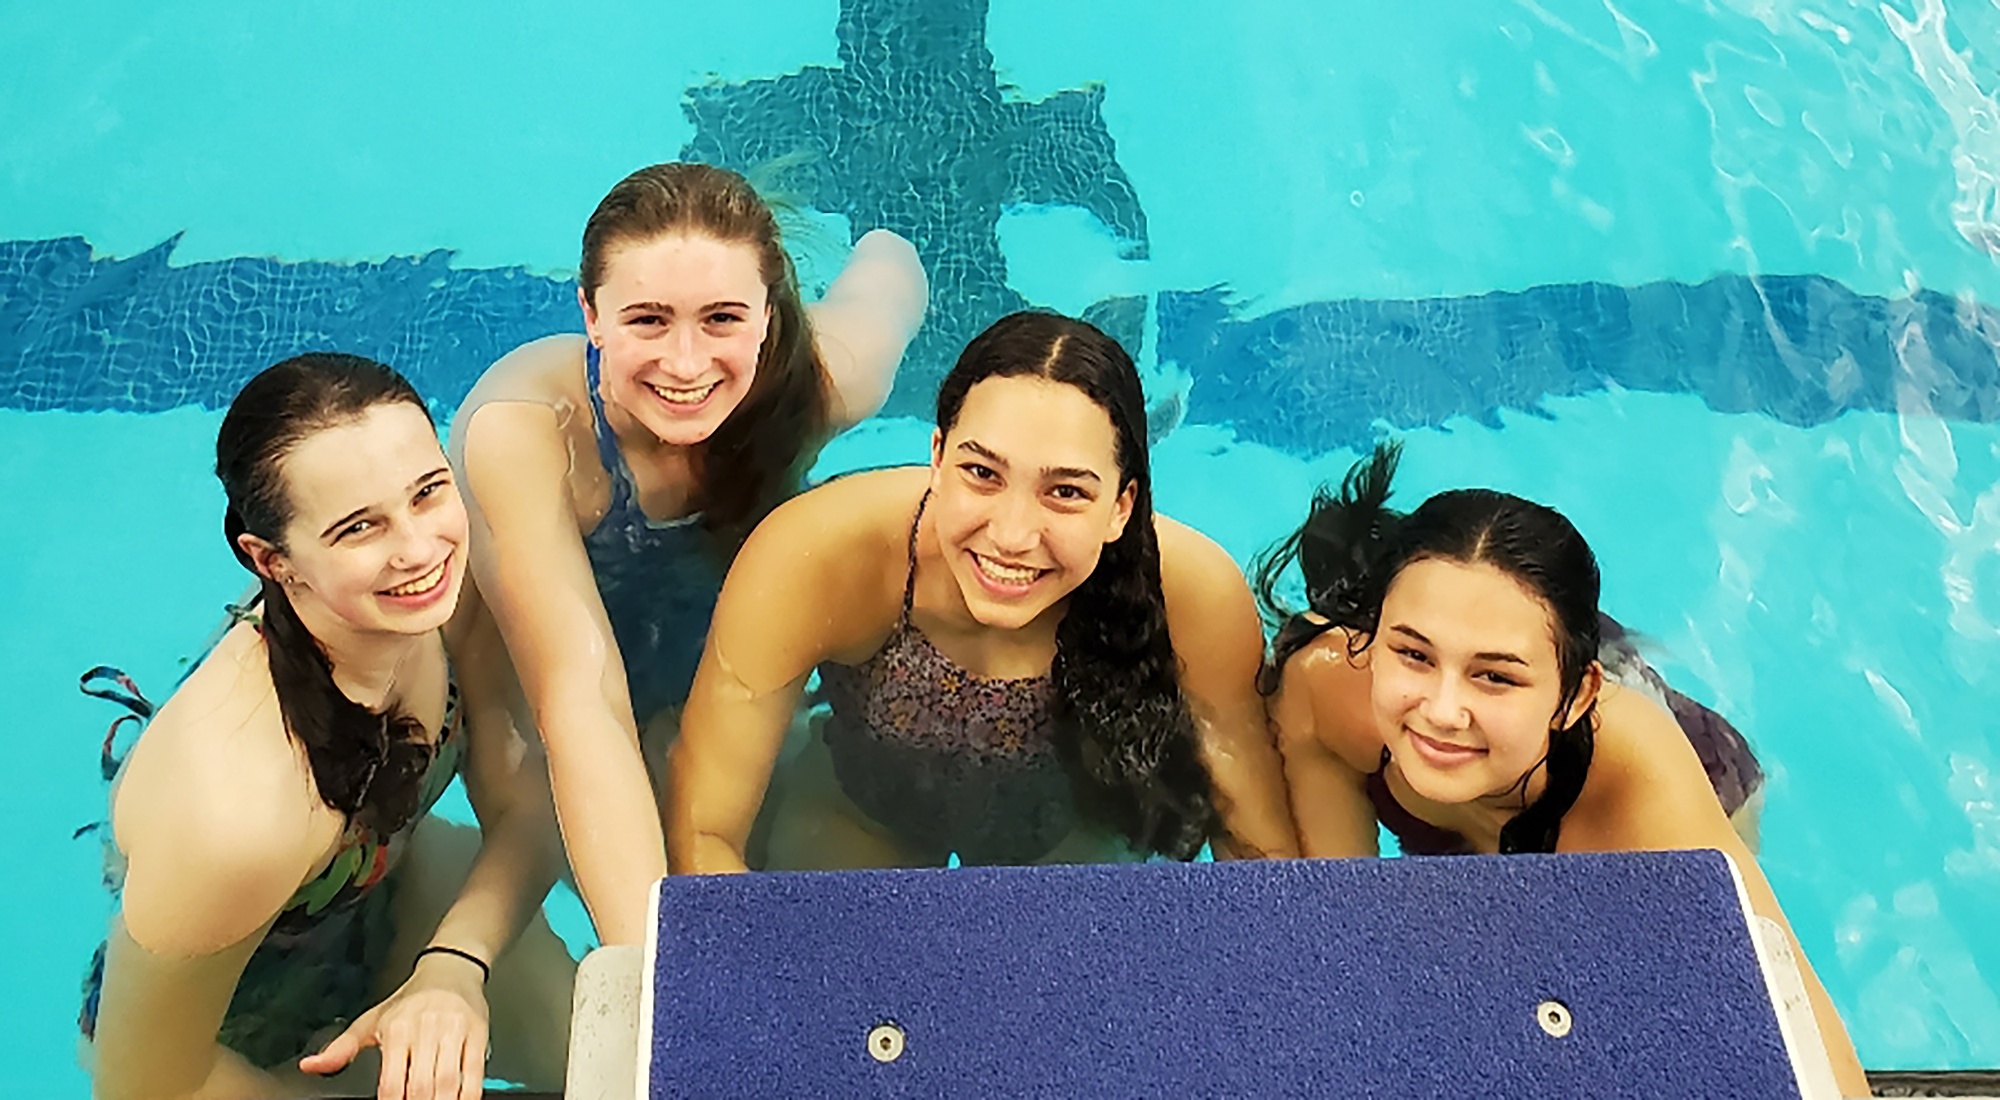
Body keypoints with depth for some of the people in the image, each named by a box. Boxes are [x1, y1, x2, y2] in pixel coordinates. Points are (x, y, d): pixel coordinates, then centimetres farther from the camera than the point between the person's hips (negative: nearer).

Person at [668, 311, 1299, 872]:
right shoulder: (814, 558, -36)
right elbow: (702, 832, -29)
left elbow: (1264, 851, -21)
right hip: (857, 818, -3)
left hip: (1070, 833, 3)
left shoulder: (1195, 597, -34)